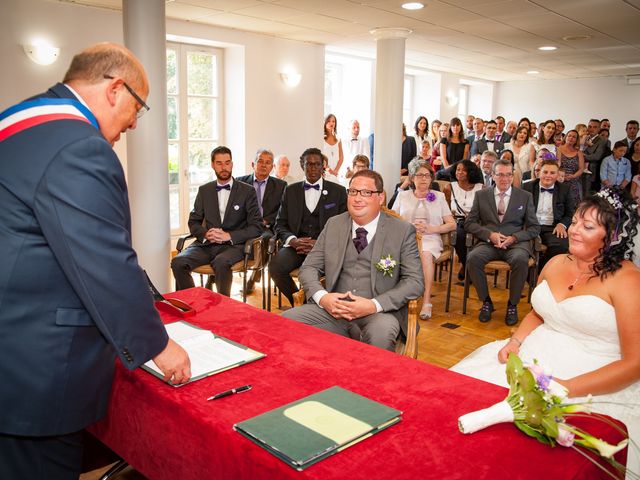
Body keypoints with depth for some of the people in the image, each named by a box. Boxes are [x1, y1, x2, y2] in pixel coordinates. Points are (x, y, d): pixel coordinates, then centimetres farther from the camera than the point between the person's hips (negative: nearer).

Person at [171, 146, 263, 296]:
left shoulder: (247, 191, 5)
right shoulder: (204, 190, 16)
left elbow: (257, 227, 0)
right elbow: (193, 222, 16)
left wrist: (229, 236, -14)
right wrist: (205, 234, -8)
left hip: (233, 244, -3)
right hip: (206, 244, 3)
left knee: (221, 263, -37)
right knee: (178, 262, -24)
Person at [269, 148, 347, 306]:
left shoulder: (338, 191, 9)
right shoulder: (290, 191, 15)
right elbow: (280, 225, 12)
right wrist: (293, 240, -11)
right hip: (297, 245, 2)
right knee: (275, 266, -27)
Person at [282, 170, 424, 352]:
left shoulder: (403, 231, 1)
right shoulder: (333, 225, 11)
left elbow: (415, 281, -4)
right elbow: (309, 267, 11)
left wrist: (374, 305, -18)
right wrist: (322, 297, -11)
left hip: (380, 312, -3)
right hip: (332, 308, 3)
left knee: (381, 333, -37)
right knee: (286, 320, -21)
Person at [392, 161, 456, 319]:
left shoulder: (439, 196, 17)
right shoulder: (403, 196, 18)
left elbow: (452, 224, 11)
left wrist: (431, 229, -6)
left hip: (430, 239, 0)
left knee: (426, 255, -36)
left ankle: (426, 302, -32)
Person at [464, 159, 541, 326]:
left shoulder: (525, 197, 11)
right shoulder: (481, 195, 12)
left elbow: (534, 228, 8)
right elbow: (469, 223, 7)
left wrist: (514, 237, -10)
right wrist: (490, 234, -10)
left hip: (516, 243, -1)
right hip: (489, 243, 1)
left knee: (521, 259, -35)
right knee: (472, 258, -31)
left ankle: (512, 304, -12)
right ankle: (486, 302, -10)